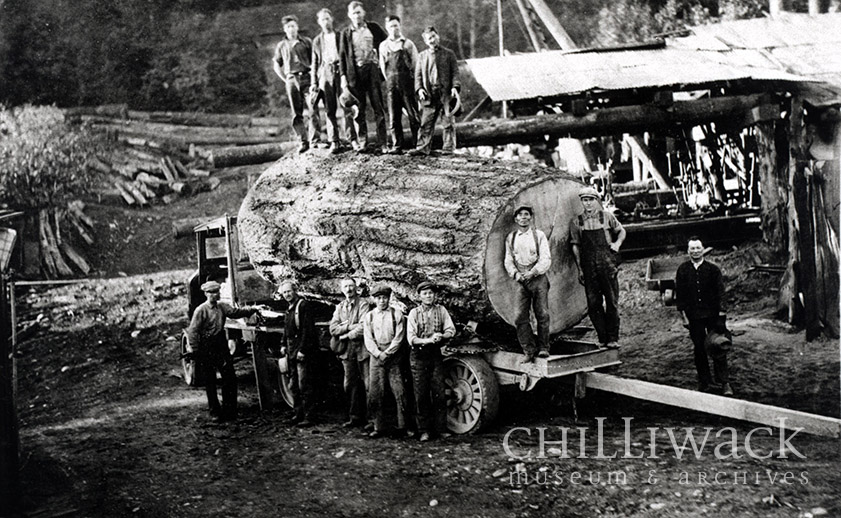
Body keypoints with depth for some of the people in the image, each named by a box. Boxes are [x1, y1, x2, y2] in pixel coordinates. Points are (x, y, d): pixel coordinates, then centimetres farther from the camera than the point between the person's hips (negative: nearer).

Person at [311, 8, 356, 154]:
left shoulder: (341, 37, 13)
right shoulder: (317, 41, 17)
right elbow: (314, 63, 16)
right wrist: (313, 83, 6)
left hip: (340, 71, -1)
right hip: (325, 74, 2)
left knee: (346, 106, -9)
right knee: (330, 110, -3)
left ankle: (352, 139, -8)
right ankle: (334, 142, -1)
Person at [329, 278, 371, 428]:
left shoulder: (363, 304, -3)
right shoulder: (340, 307, 15)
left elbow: (363, 328, -13)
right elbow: (333, 329, 4)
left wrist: (346, 335, -6)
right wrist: (349, 327, -10)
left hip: (362, 349, -5)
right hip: (347, 351, 5)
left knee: (368, 385, -5)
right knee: (350, 386, 5)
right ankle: (355, 417, 10)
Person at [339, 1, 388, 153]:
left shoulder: (374, 28, 8)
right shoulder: (345, 33, 7)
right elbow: (342, 56, 7)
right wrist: (343, 76, -1)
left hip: (373, 69, 0)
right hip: (355, 72, 0)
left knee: (378, 107, -2)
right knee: (359, 109, 2)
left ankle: (383, 143, -1)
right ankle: (361, 142, 8)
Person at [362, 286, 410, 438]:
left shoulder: (397, 315, 4)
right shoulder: (369, 316, 10)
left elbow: (399, 337, -3)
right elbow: (368, 340, 4)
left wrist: (387, 353, -12)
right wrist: (378, 353, -10)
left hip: (393, 356, -2)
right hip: (376, 357, 2)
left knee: (399, 393, -6)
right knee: (375, 394, -2)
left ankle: (402, 427, -2)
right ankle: (378, 428, 3)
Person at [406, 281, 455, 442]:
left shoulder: (441, 310, 6)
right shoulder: (414, 313, 1)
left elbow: (451, 330, 2)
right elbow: (411, 338, -6)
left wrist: (441, 336, -19)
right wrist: (427, 340, -22)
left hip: (436, 354, 1)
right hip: (418, 356, -1)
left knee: (439, 392, 0)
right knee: (421, 395, 0)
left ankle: (441, 428, 6)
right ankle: (424, 430, 5)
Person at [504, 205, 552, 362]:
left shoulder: (539, 235, 3)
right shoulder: (511, 238, 12)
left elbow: (546, 260, -3)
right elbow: (508, 260, 14)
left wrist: (533, 272, -16)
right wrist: (515, 274, -5)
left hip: (538, 278, -2)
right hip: (521, 280, 2)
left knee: (542, 314, -5)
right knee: (520, 317, -7)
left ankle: (543, 348, 7)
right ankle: (529, 351, -1)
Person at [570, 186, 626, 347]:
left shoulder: (607, 217, 5)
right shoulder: (576, 222, 7)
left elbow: (621, 231, 20)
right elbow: (575, 246, 9)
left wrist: (618, 243, 0)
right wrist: (579, 268, 5)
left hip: (608, 265, -1)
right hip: (589, 267, 1)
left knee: (612, 302, -1)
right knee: (593, 304, -1)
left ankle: (613, 338, 5)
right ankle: (602, 338, 7)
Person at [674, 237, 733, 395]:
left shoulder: (713, 269, 2)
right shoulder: (682, 270, 4)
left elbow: (720, 292, 1)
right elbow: (679, 294, 4)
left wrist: (721, 311, -9)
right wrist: (683, 314, -1)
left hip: (713, 314, -1)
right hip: (693, 316, 1)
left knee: (718, 349, -4)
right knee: (699, 349, 6)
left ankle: (724, 382, 1)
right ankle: (704, 382, 16)